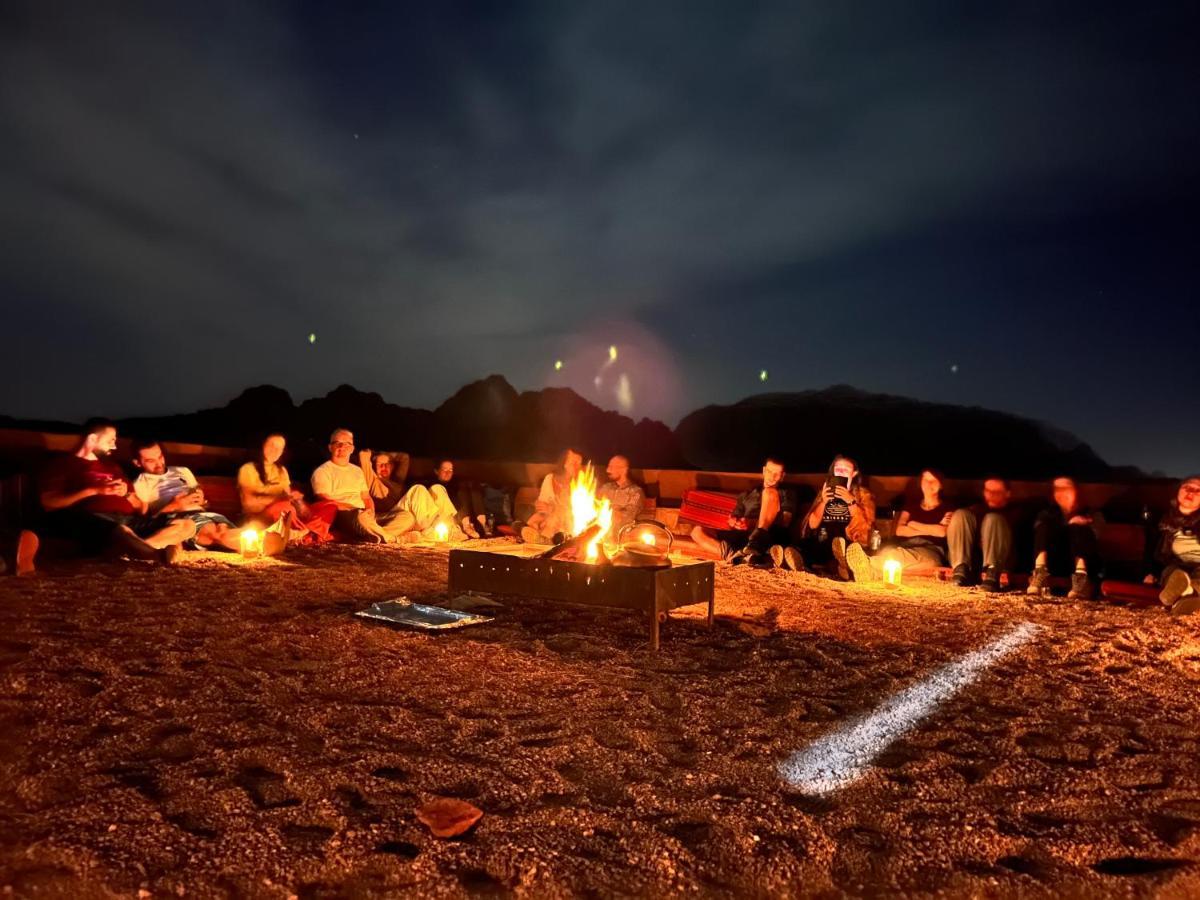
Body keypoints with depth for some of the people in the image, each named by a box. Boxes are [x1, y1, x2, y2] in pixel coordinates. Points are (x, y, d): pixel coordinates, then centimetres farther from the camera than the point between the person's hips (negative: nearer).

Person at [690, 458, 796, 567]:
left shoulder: (787, 493, 19)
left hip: (770, 537, -4)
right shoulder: (747, 494, 29)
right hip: (743, 536, 4)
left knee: (770, 492, -22)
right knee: (697, 531, -12)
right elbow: (734, 519, 24)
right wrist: (734, 523, -3)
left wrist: (753, 523, -12)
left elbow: (785, 521, 2)